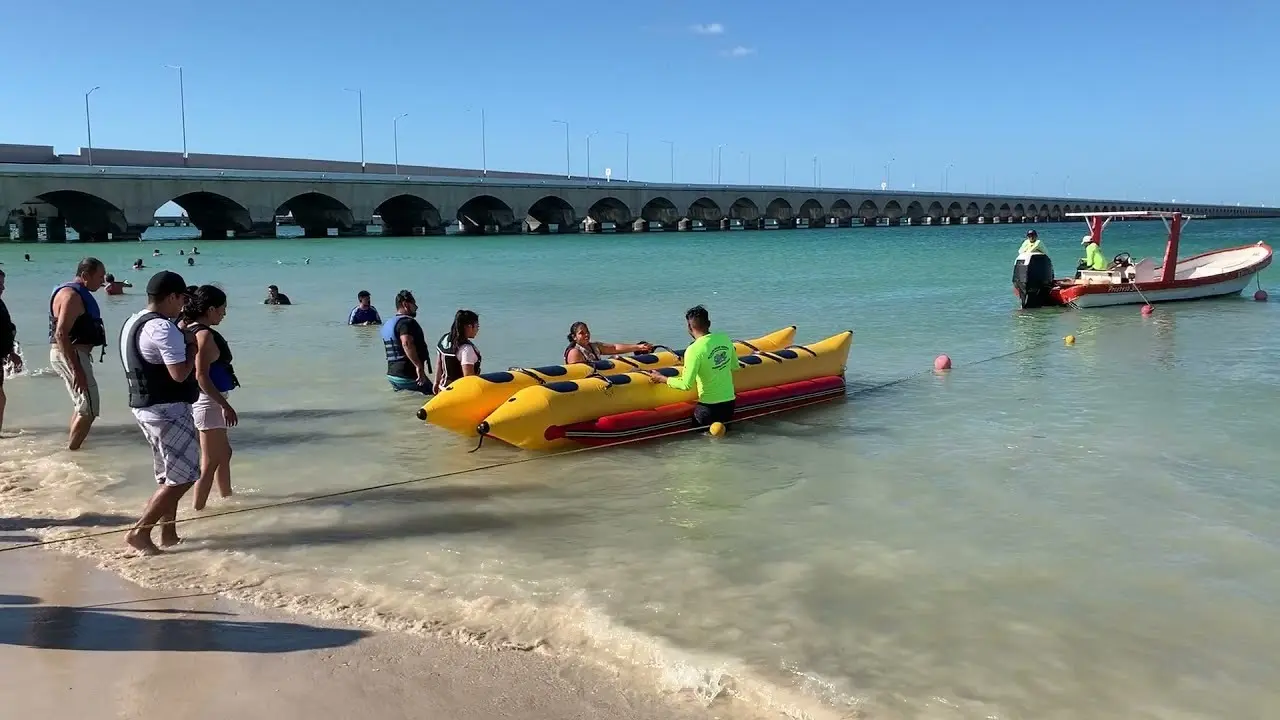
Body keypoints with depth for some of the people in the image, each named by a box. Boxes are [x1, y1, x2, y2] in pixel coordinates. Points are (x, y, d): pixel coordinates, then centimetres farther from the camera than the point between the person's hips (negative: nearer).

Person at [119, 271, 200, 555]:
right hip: (168, 410, -10)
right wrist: (191, 347, -8)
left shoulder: (133, 322, 12)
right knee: (182, 477, -4)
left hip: (145, 406, 10)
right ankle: (139, 532, -1)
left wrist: (181, 340, 11)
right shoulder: (163, 327, -20)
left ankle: (168, 533, 22)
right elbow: (179, 374, -24)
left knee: (169, 477, 17)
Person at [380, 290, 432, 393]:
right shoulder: (407, 321, -15)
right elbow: (407, 343, -33)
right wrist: (419, 366, -36)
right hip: (408, 375, -9)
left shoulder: (387, 324, 17)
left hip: (391, 374, 9)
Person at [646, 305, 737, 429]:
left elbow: (686, 385, -18)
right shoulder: (725, 339, -1)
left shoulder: (694, 350, -20)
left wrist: (661, 378, -6)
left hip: (709, 407, -6)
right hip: (730, 403, 6)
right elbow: (735, 367, 12)